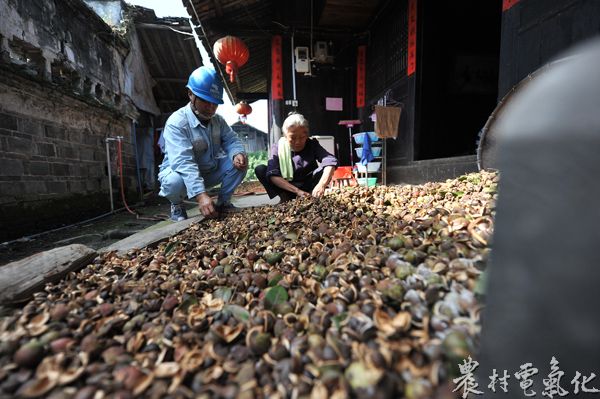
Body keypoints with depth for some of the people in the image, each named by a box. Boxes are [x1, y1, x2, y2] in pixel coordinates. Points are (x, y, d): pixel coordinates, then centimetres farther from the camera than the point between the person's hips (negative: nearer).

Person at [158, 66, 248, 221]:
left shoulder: (218, 120, -2)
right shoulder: (176, 123, -25)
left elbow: (231, 140, -8)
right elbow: (183, 162, -38)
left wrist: (238, 154, -35)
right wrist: (200, 194, -51)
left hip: (209, 171, 5)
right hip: (180, 171, -5)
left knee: (239, 162, -15)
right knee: (175, 182, -40)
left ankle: (223, 202, 2)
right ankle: (177, 206, -3)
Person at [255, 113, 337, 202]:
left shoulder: (312, 145, -9)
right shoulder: (278, 147, -11)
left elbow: (330, 162, -28)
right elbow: (273, 175, -25)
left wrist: (322, 185, -47)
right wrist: (297, 191, -36)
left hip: (308, 187, 0)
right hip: (287, 189, 1)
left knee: (324, 168, -28)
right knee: (260, 169, -20)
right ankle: (285, 198, -13)